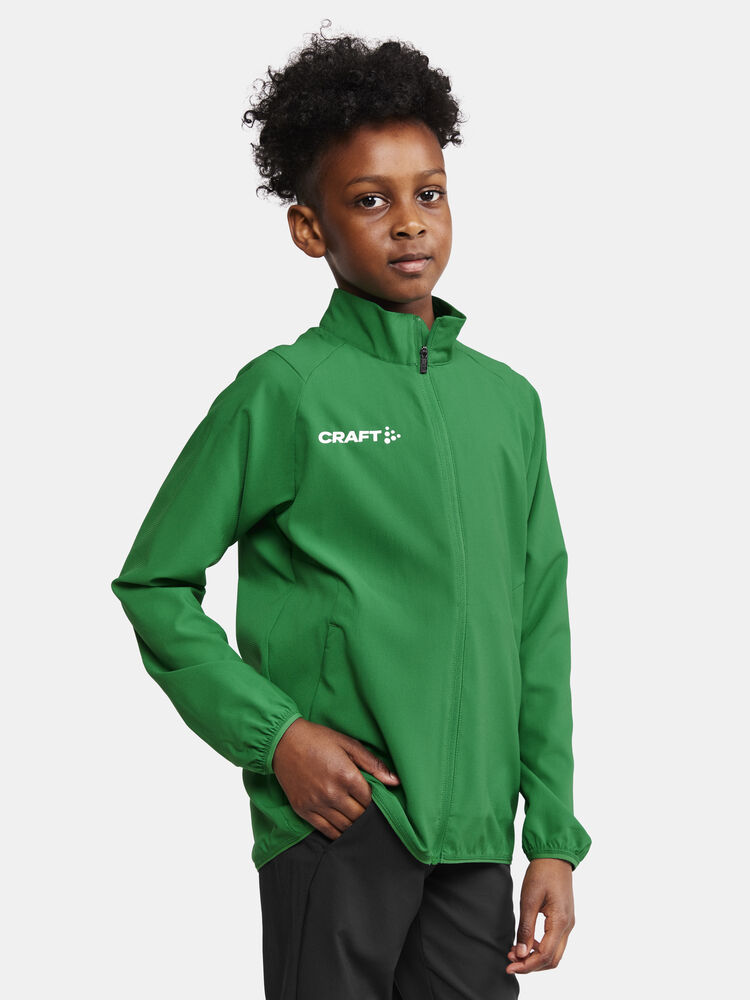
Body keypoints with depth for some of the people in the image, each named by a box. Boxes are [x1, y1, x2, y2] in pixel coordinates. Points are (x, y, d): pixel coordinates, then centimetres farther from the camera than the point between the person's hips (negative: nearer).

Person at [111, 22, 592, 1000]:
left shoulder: (508, 399, 11)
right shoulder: (283, 394, -3)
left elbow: (539, 635, 13)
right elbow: (153, 583, 0)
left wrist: (554, 837, 9)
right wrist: (272, 733, -10)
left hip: (475, 841, 5)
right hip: (338, 821, -4)